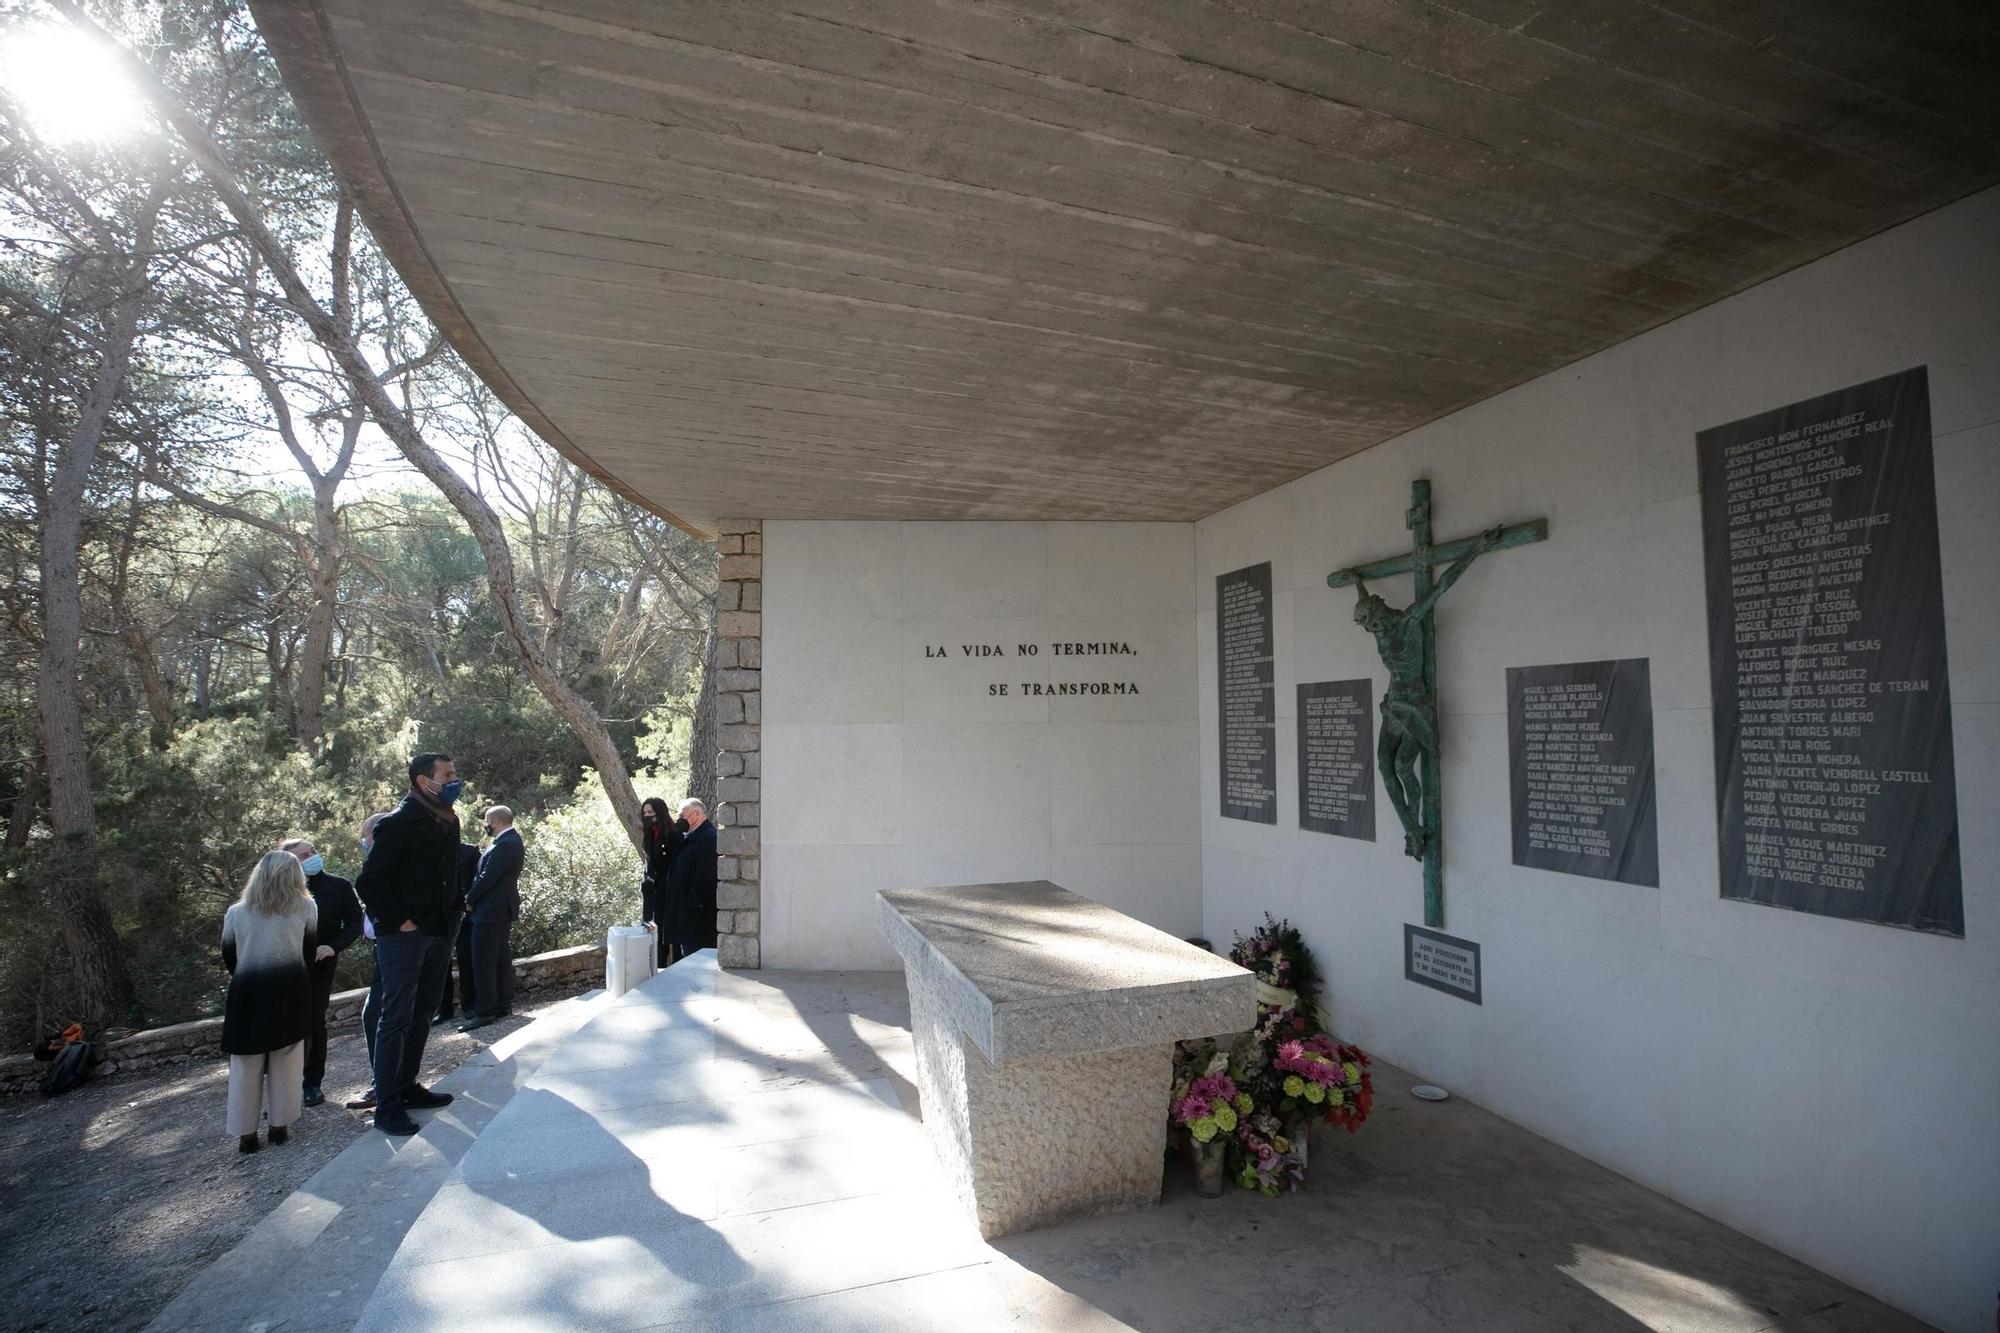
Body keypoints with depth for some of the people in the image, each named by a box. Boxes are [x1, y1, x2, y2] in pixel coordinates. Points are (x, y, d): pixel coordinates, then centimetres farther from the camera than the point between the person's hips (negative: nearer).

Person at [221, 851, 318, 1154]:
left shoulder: (236, 912, 10)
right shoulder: (305, 907, 7)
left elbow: (229, 957, 11)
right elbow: (309, 951, 6)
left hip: (248, 992, 1)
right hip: (289, 989, -1)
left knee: (246, 1065, 9)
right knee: (286, 1061, 8)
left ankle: (246, 1133, 13)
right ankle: (280, 1125, 13)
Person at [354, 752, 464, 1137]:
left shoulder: (448, 821, 9)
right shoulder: (399, 823, -15)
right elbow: (369, 881, -16)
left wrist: (449, 915, 10)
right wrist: (398, 921, -15)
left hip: (438, 934, 8)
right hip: (404, 936, -8)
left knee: (421, 1014, 15)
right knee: (396, 1018, -3)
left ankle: (407, 1088, 27)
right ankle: (387, 1106, 4)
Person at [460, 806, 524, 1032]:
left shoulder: (505, 845, -21)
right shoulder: (511, 841, 12)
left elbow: (487, 877, -21)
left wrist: (470, 899, -7)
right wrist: (473, 896, 8)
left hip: (491, 911, -10)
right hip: (501, 910, 10)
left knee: (483, 961, -6)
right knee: (501, 957, 15)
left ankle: (485, 1011, -2)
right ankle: (503, 1003, 23)